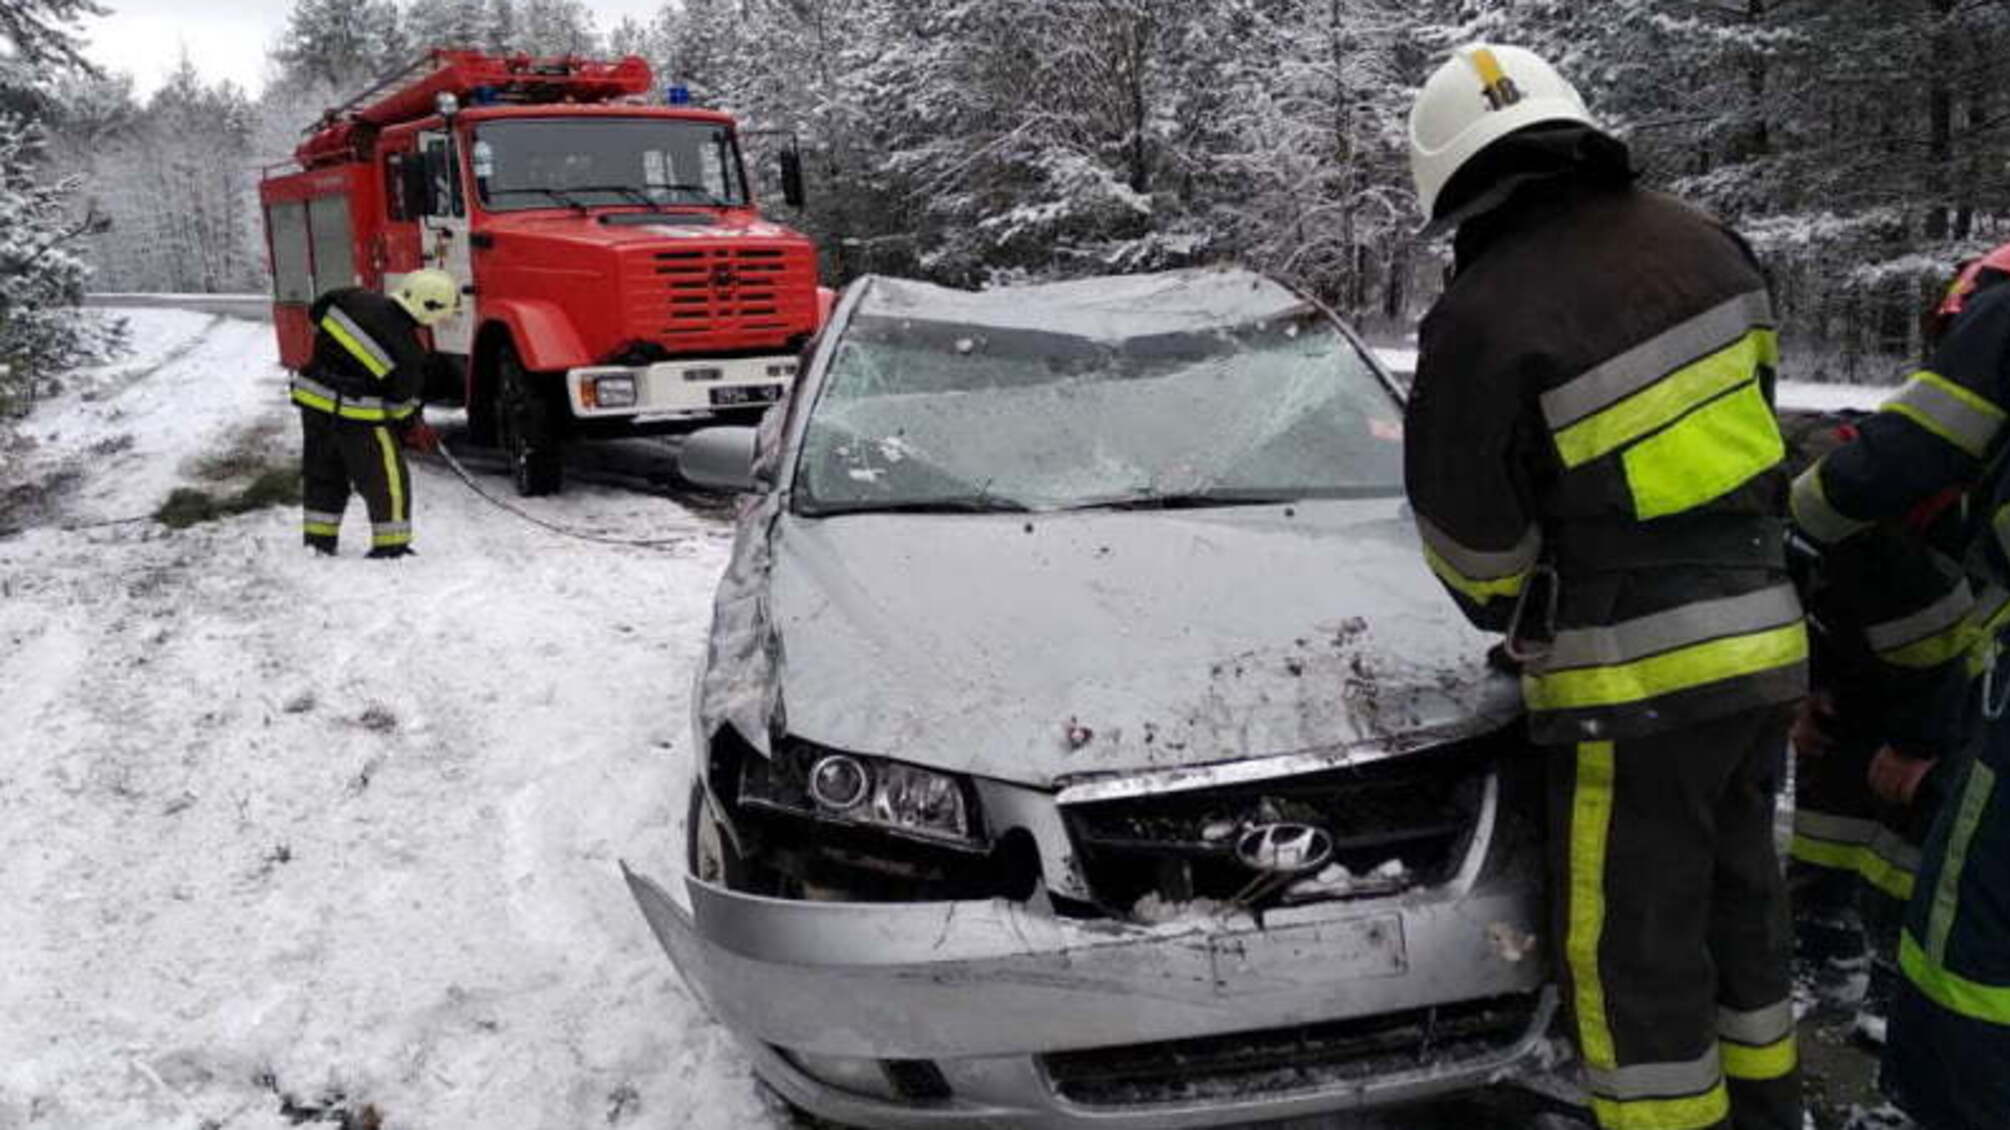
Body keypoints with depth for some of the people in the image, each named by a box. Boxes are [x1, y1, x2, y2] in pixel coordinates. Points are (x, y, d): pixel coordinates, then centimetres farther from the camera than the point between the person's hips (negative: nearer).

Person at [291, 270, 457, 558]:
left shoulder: (352, 299, -5)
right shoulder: (407, 350, -19)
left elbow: (315, 313, 12)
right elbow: (402, 399, -8)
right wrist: (413, 429, 11)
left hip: (312, 396, 7)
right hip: (358, 416, -7)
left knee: (322, 472, 20)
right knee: (387, 480, 7)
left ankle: (318, 539, 30)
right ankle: (391, 546, 11)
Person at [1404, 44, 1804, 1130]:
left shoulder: (1483, 318, -18)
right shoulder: (1701, 242, 4)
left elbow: (1468, 535, -10)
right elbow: (1741, 410, 14)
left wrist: (1525, 624, 11)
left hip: (1636, 674, -8)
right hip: (1760, 637, 8)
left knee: (1632, 944, 5)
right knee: (1737, 892, 23)